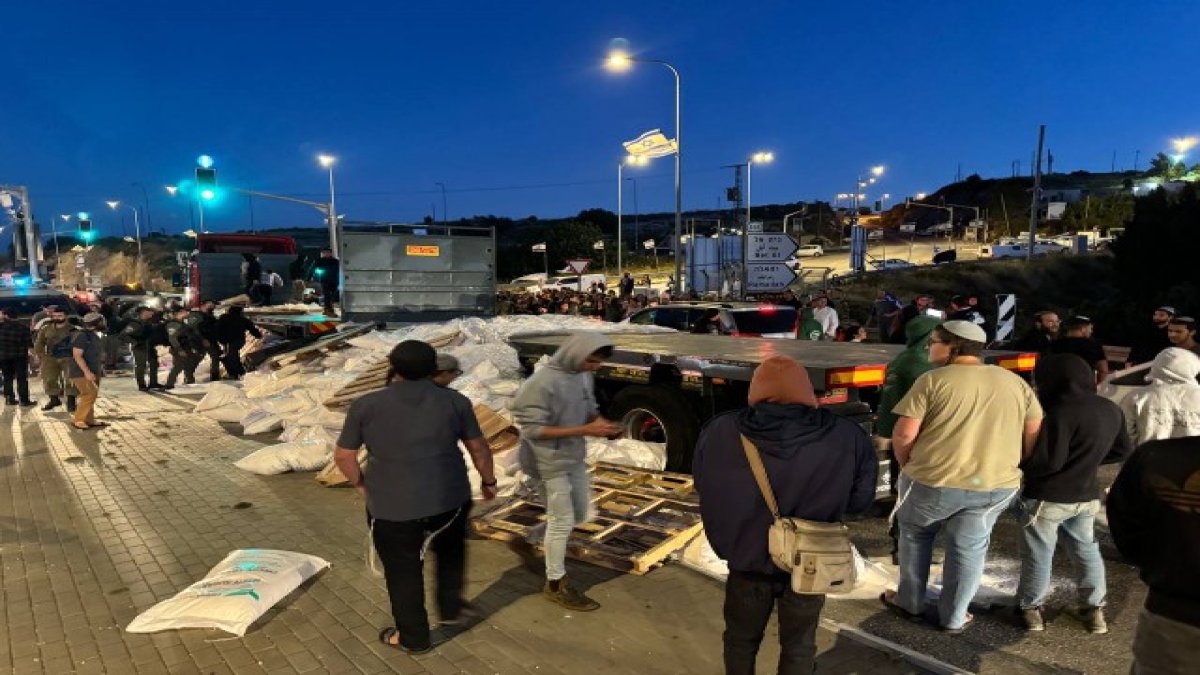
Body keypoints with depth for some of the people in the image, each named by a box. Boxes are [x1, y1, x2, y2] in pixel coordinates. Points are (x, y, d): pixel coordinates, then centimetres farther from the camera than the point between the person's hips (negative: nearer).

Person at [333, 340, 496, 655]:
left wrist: (361, 484, 14)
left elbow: (343, 455, -2)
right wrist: (488, 480, 17)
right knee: (450, 549, 29)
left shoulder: (366, 405, -7)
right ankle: (451, 606, 37)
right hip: (451, 498, 2)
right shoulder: (454, 400, -4)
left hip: (392, 507, -1)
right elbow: (478, 447, 3)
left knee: (403, 572, 16)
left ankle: (413, 638, 31)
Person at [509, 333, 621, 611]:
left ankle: (527, 540, 40)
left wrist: (601, 422, -13)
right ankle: (555, 585, 25)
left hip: (575, 458, 8)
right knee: (562, 522, 4)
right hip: (549, 462, -8)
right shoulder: (543, 382, -25)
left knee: (580, 514, 20)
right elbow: (533, 430, -25)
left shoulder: (583, 375, -2)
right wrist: (586, 430, -28)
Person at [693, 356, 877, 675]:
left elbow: (702, 485, -1)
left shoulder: (720, 431, -17)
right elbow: (860, 500, -5)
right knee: (798, 647, 25)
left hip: (747, 558, 1)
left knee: (741, 639, 26)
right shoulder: (846, 438, -19)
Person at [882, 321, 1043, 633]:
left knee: (915, 534, 19)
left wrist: (909, 467, 4)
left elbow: (903, 435, -13)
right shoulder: (1015, 383, 6)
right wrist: (1009, 467, 19)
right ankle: (954, 618, 30)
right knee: (969, 549, 17)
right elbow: (1034, 437, 8)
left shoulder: (933, 380, -11)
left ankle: (910, 602, 31)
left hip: (934, 481, -4)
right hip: (996, 484, 4)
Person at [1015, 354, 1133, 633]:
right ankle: (1094, 608, 31)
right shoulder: (1111, 410, 3)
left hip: (1047, 498, -7)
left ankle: (1030, 607, 19)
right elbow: (1123, 452, 15)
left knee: (1038, 556, 7)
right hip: (1087, 496, 7)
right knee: (1086, 550, 22)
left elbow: (1047, 462, -23)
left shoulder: (1061, 412, -24)